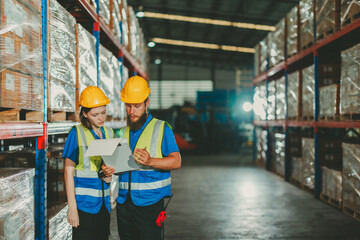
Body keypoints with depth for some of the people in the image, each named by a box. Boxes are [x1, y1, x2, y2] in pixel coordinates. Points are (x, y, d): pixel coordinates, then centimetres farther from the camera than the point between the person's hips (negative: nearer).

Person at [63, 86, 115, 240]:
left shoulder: (108, 133, 10)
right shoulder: (77, 133, -7)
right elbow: (68, 171, -8)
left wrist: (108, 174, -3)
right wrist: (72, 207, -13)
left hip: (104, 203, 6)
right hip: (84, 203, -5)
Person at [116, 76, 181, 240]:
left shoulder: (161, 128, 0)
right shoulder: (123, 132, 16)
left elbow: (176, 161, -9)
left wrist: (150, 161, -26)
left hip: (149, 203, -5)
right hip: (124, 202, 5)